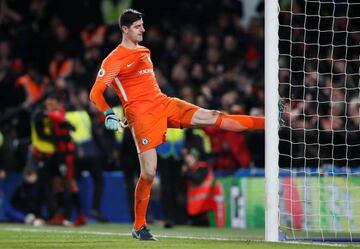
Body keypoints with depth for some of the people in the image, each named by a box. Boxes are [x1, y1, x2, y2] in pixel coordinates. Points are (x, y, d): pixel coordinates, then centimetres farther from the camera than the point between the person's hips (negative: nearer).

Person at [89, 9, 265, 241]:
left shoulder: (145, 52, 18)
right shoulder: (114, 60, -6)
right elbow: (96, 93, -11)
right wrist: (109, 114, -24)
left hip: (164, 104, 6)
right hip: (141, 115, -6)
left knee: (211, 117, -3)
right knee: (148, 172, -8)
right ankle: (139, 227, 5)